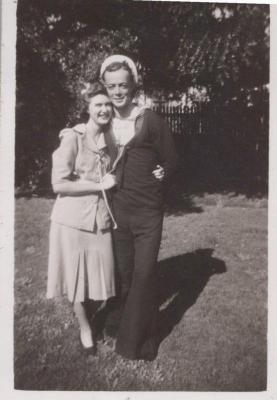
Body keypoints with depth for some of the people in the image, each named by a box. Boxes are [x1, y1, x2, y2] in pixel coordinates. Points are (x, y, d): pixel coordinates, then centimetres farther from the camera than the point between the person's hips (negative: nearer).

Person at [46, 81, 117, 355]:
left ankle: (89, 315, 41)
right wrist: (100, 185, -15)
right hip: (73, 219, -4)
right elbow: (59, 184, -16)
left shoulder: (110, 139, 6)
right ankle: (84, 327, 34)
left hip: (101, 218, 5)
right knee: (78, 278, 10)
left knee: (99, 276, 12)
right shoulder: (72, 138, -11)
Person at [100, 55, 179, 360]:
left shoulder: (150, 120, -4)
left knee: (144, 274, -3)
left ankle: (136, 342, 14)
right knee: (125, 273, 12)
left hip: (148, 212, -4)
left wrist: (161, 176, -10)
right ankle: (131, 330, 30)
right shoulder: (107, 124, 7)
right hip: (117, 211, 4)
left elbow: (171, 161, 3)